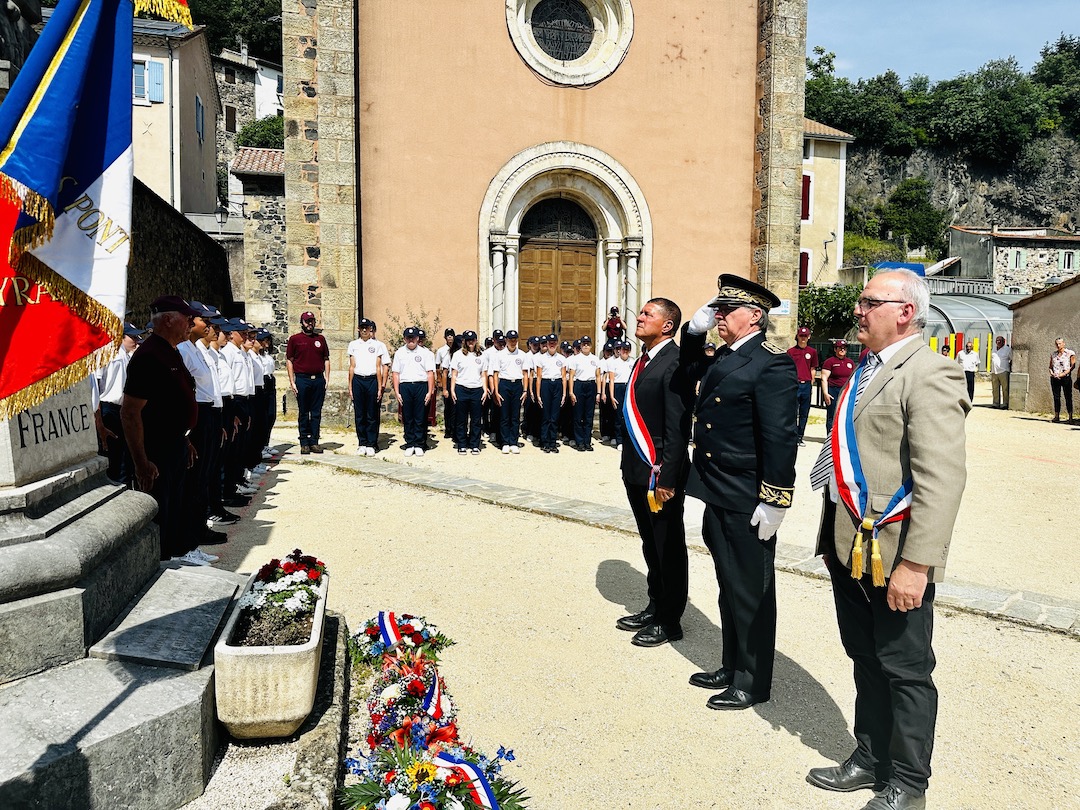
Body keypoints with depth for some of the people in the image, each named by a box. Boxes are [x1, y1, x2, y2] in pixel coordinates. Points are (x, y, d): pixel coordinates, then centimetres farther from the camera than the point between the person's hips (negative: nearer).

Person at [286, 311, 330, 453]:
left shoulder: (320, 339, 12)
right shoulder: (294, 339, 3)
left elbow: (326, 359, 15)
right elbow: (289, 361, 2)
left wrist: (327, 378, 5)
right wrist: (292, 381, -5)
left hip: (318, 379, 3)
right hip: (302, 379, -3)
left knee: (316, 413, 5)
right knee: (303, 413, 3)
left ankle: (314, 442, 11)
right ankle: (304, 443, 9)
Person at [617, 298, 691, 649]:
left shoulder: (674, 363, -16)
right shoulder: (643, 360, 12)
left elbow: (678, 426, -20)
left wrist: (667, 478, -20)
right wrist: (629, 465, 14)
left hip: (660, 473, -8)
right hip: (636, 469, 8)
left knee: (669, 547, 6)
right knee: (650, 544, 19)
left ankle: (669, 621, 20)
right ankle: (655, 607, 34)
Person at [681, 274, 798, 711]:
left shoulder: (771, 362, -16)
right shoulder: (724, 358, 10)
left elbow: (780, 438, -19)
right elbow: (691, 368, 33)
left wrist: (774, 501, -19)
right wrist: (695, 328, 15)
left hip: (747, 503, -8)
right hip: (717, 496, 9)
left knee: (751, 593, 6)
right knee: (729, 588, 19)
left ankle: (753, 682, 22)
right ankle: (732, 668, 35)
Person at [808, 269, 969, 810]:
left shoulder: (929, 374, -16)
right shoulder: (866, 369, 12)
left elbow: (942, 480, -23)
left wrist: (915, 564, -25)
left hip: (893, 555, -8)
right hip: (849, 549, 8)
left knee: (905, 671, 9)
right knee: (866, 662, 20)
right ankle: (870, 761, 38)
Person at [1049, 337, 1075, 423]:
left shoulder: (1070, 353, 1)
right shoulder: (1053, 354, 14)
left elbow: (1072, 366, -3)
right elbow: (1050, 366, 18)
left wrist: (1064, 373, -15)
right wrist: (1051, 373, -3)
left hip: (1066, 377, -4)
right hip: (1055, 377, 4)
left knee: (1068, 397, -3)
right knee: (1056, 397, 3)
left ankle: (1070, 417, -2)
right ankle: (1057, 416, 6)